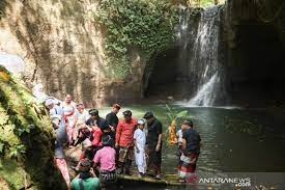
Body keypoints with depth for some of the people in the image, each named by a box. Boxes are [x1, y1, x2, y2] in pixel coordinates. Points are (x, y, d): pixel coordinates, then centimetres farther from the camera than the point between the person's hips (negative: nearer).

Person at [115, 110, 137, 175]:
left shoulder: (135, 122, -4)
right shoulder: (121, 123, -10)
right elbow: (118, 133, -3)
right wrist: (117, 142, -3)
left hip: (131, 143, 4)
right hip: (123, 143, -4)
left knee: (130, 157, 13)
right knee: (122, 157, -1)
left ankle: (127, 170, 27)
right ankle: (120, 169, 14)